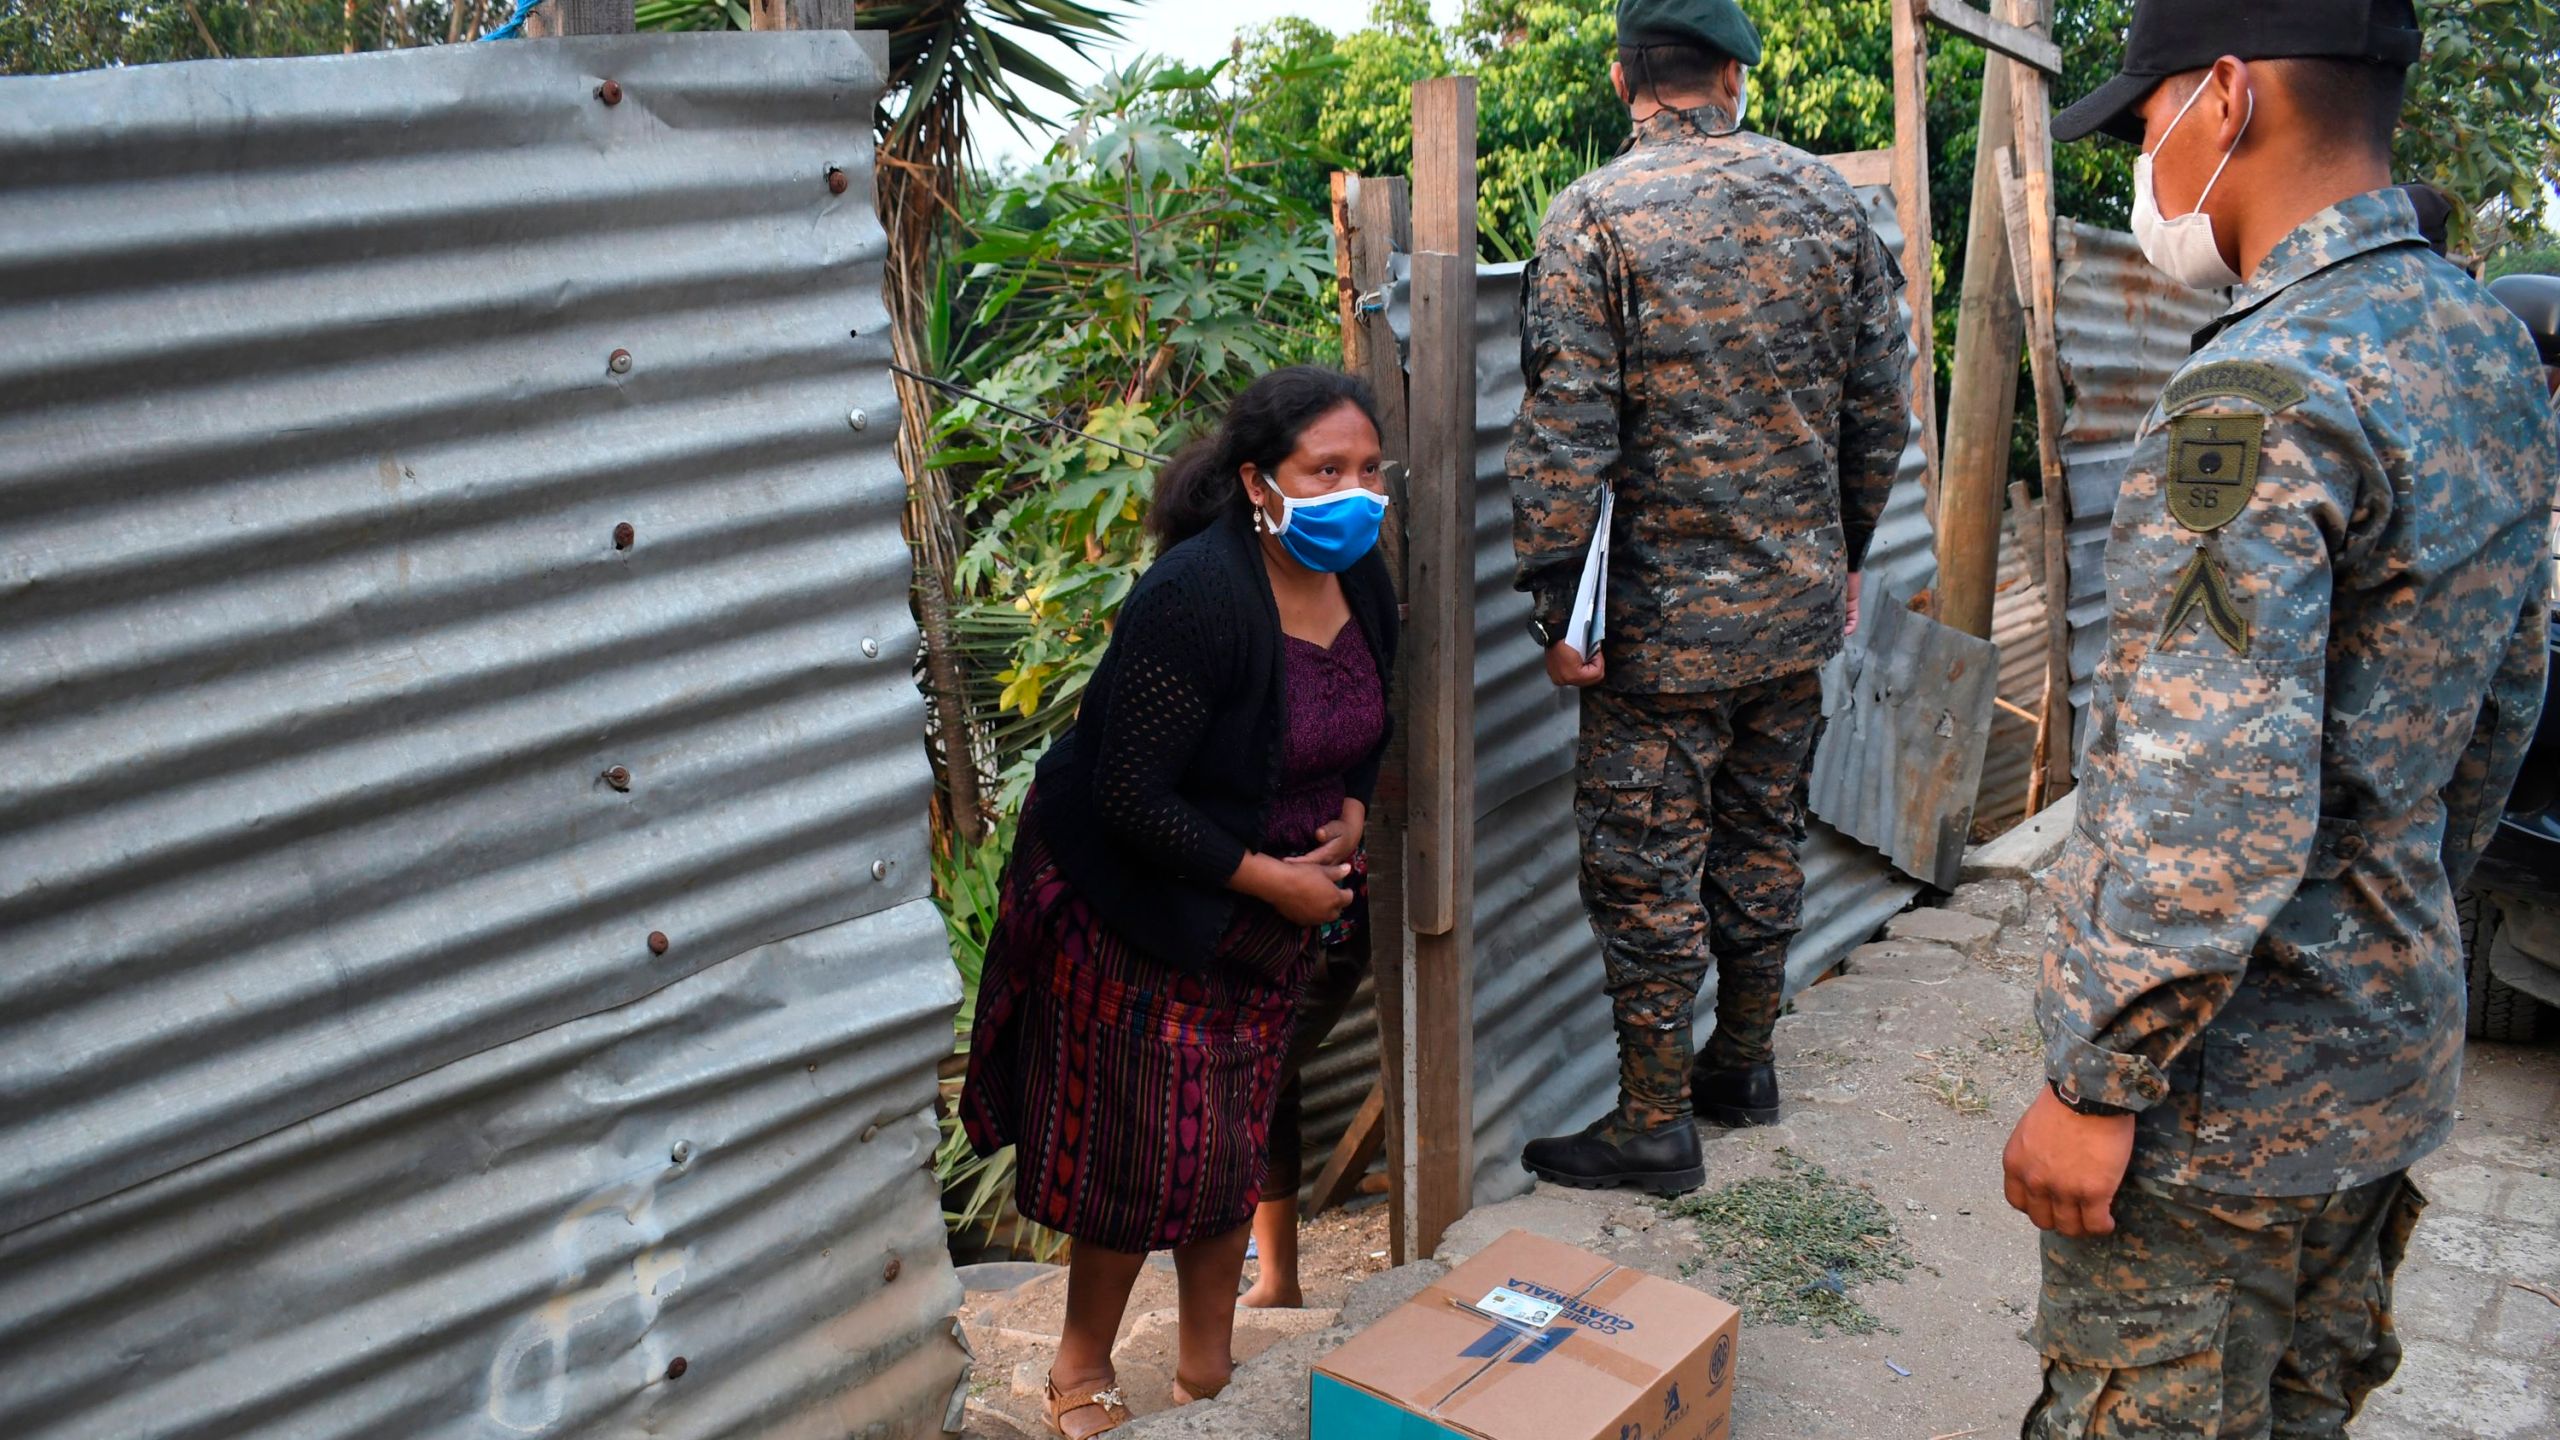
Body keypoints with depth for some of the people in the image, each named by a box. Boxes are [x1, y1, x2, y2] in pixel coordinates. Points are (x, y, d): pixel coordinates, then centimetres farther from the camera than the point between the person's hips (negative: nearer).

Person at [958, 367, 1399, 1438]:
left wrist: (1352, 815, -5)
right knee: (1149, 1152, 3)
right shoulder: (1197, 597, -29)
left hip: (1266, 909, 7)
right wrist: (1273, 878, -21)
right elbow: (1131, 798, -27)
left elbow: (1362, 726, 15)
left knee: (1234, 1141, 14)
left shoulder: (1358, 580, -3)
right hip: (1132, 903, -7)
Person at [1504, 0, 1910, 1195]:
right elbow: (1881, 406, 7)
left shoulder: (1596, 215, -12)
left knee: (1646, 870, 5)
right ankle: (1745, 1063, 35)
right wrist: (1844, 550, 18)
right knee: (1763, 838, 20)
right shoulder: (1828, 198, 3)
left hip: (1663, 617, -5)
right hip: (1798, 602, 6)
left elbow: (1565, 432, -17)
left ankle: (1654, 1124, 15)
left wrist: (1554, 604, -11)